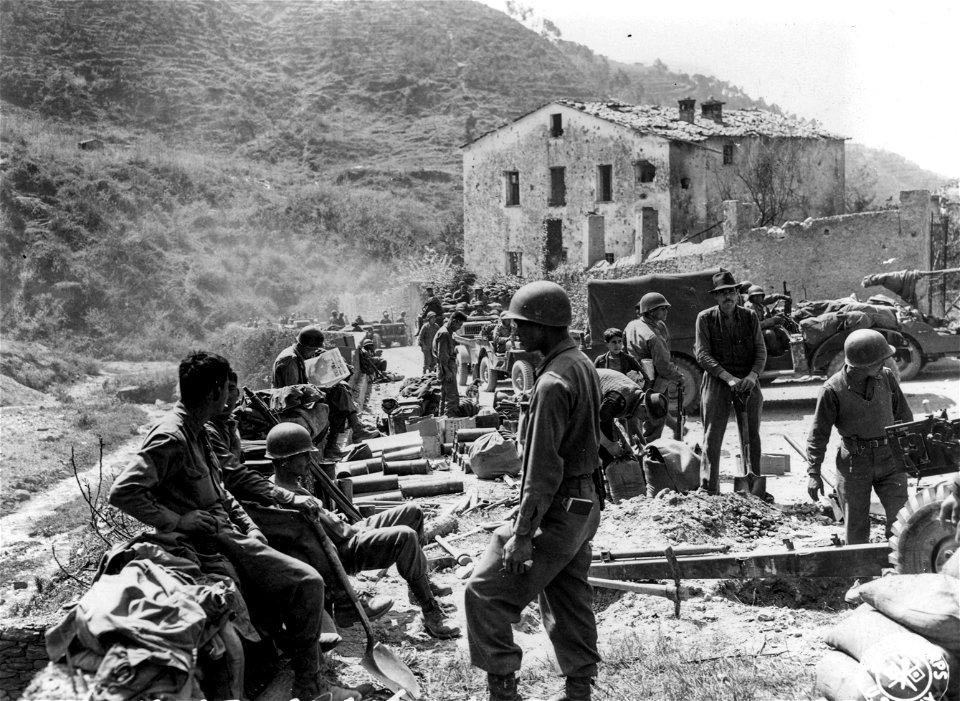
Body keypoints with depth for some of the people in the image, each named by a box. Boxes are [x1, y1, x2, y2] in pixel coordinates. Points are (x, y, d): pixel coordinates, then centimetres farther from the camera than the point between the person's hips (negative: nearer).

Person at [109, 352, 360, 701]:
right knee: (306, 582, -12)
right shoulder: (170, 438, -18)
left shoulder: (196, 431, 13)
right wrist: (176, 520, -22)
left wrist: (249, 527, 10)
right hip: (210, 544, -10)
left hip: (228, 534, 10)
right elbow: (122, 492, -25)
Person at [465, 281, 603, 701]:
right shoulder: (584, 365, 9)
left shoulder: (553, 382, -21)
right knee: (570, 600, 16)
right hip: (584, 503, 10)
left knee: (486, 593, -2)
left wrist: (523, 533, -20)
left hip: (556, 508, -10)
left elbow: (543, 468, -23)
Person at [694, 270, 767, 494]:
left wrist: (753, 375, -15)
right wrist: (728, 377, -18)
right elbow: (703, 355, -8)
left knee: (752, 435, 8)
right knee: (712, 436, -4)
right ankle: (709, 489, 1)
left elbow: (761, 351, 4)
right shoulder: (705, 318, -2)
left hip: (748, 381, 3)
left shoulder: (750, 317, 5)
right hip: (717, 381, -2)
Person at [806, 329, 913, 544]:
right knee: (856, 528, 6)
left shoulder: (887, 377, -3)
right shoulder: (833, 390, -14)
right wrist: (813, 472, -11)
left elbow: (904, 416, 10)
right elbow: (818, 434, -7)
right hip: (854, 462, -3)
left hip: (889, 457, 3)